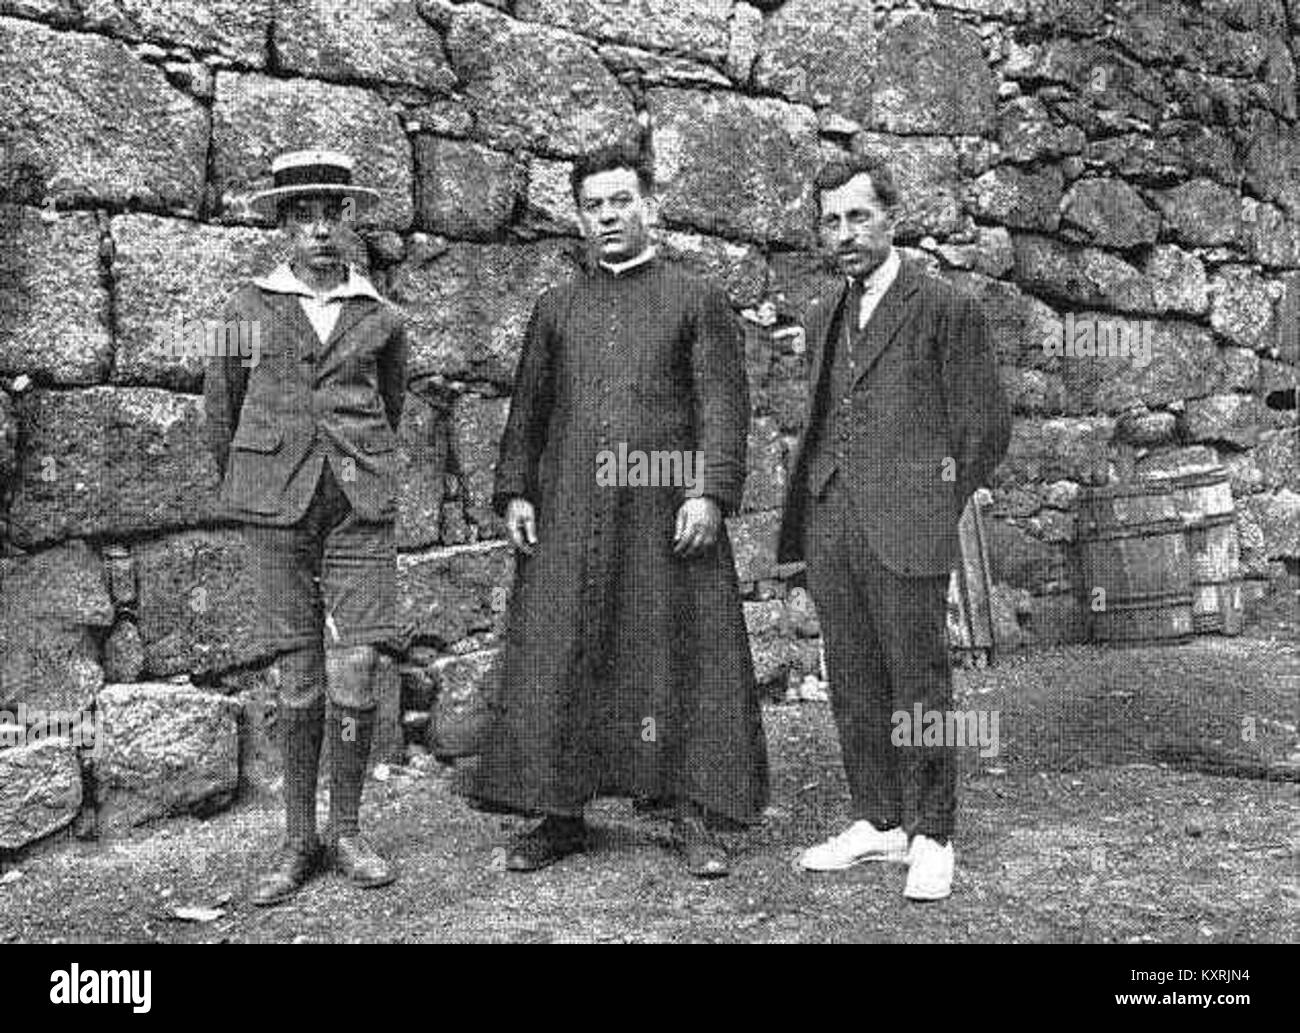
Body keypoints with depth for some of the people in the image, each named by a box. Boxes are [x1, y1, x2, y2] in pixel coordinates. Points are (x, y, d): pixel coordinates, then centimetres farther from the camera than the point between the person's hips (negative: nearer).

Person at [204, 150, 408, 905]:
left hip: (360, 506, 0)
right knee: (299, 676, 3)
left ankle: (348, 830, 14)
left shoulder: (383, 318, 6)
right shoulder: (250, 308, 5)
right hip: (277, 509, 0)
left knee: (356, 672, -3)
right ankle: (300, 838, 17)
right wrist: (246, 488, 20)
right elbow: (222, 406, 15)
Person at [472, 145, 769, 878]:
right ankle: (560, 812, 16)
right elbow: (530, 408, 16)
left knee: (682, 659, 0)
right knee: (558, 659, 3)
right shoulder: (556, 309, 16)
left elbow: (723, 405, -2)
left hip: (666, 514, -3)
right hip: (569, 515, 3)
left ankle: (696, 817, 12)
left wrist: (710, 492, -14)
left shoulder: (697, 302, 6)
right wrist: (516, 491, 5)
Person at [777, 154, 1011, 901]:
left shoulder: (945, 309, 0)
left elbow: (987, 426, 2)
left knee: (920, 683, 1)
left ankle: (930, 836, 14)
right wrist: (812, 510, 13)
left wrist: (934, 507, 4)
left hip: (905, 529, -5)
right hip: (829, 526, 6)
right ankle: (877, 822, 24)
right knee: (854, 685, 10)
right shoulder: (823, 317, 18)